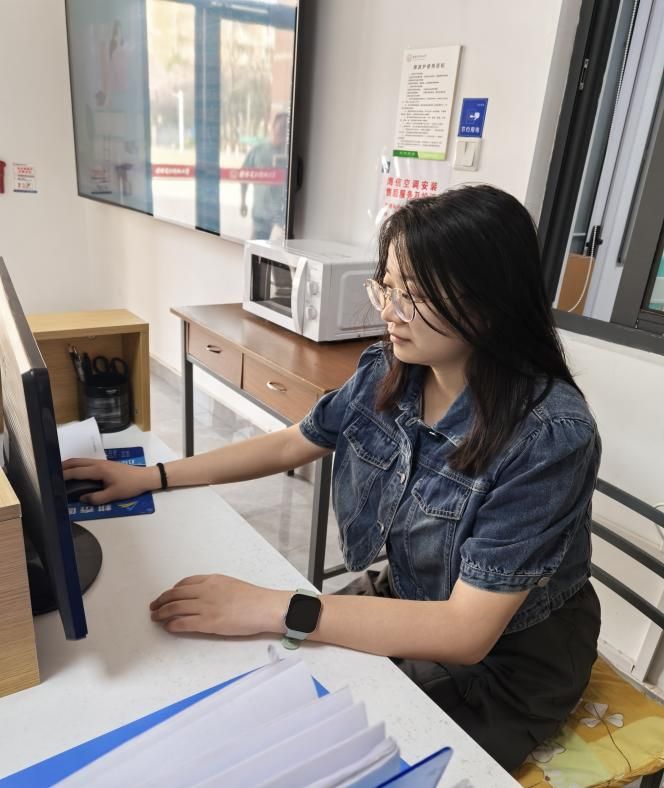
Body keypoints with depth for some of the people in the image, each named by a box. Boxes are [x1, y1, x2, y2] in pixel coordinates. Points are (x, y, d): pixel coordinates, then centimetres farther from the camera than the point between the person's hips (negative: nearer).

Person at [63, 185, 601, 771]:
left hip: (502, 664, -4)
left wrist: (271, 608, -35)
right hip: (406, 600, 5)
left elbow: (466, 631, -31)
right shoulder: (389, 370, -12)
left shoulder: (549, 435, -31)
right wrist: (153, 477, -1)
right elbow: (292, 444, 2)